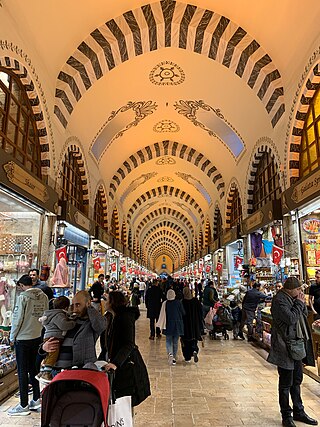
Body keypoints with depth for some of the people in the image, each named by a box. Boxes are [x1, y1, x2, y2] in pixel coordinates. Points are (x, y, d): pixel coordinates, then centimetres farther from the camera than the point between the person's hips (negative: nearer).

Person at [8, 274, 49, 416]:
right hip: (38, 337, 6)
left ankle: (24, 405, 15)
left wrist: (12, 337, 0)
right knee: (33, 368, 18)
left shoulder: (23, 297, -17)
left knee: (22, 372, 6)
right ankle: (36, 400, 26)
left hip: (23, 339, -6)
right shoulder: (44, 296, -1)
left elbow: (17, 318, -14)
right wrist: (39, 330, 14)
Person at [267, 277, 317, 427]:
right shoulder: (279, 300, -18)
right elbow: (291, 318, -25)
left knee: (297, 380, 21)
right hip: (285, 347, -9)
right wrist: (299, 303, -15)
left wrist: (302, 302, -2)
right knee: (286, 383, 5)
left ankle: (298, 412, 36)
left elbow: (304, 315, 14)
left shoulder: (293, 298, 9)